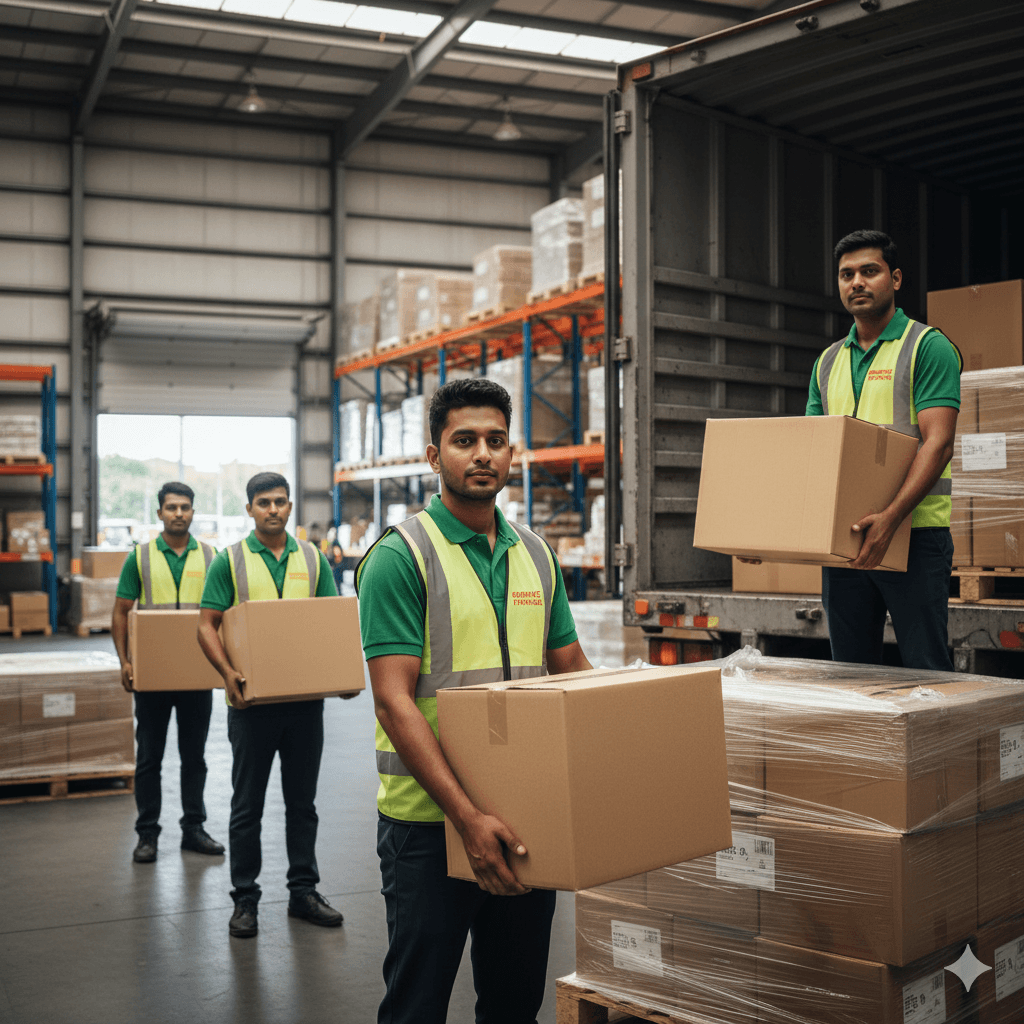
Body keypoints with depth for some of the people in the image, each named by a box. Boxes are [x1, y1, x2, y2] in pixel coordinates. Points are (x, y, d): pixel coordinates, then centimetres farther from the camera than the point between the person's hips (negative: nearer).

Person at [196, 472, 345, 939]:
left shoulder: (312, 559, 7)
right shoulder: (230, 560, 0)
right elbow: (206, 624, -4)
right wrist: (227, 672, -20)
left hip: (305, 698, 3)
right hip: (252, 698, -2)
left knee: (302, 802, 11)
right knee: (247, 805, 6)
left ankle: (304, 891, 22)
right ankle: (245, 899, 16)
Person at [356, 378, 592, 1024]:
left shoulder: (536, 555, 9)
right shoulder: (400, 557, -11)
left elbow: (572, 671, 15)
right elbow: (395, 701, -18)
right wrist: (467, 815, -25)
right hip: (429, 821, -5)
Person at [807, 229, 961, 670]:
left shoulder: (928, 346, -3)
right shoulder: (828, 361, 16)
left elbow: (937, 443, -14)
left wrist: (891, 517, -27)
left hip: (915, 534, -6)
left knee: (927, 671, -3)